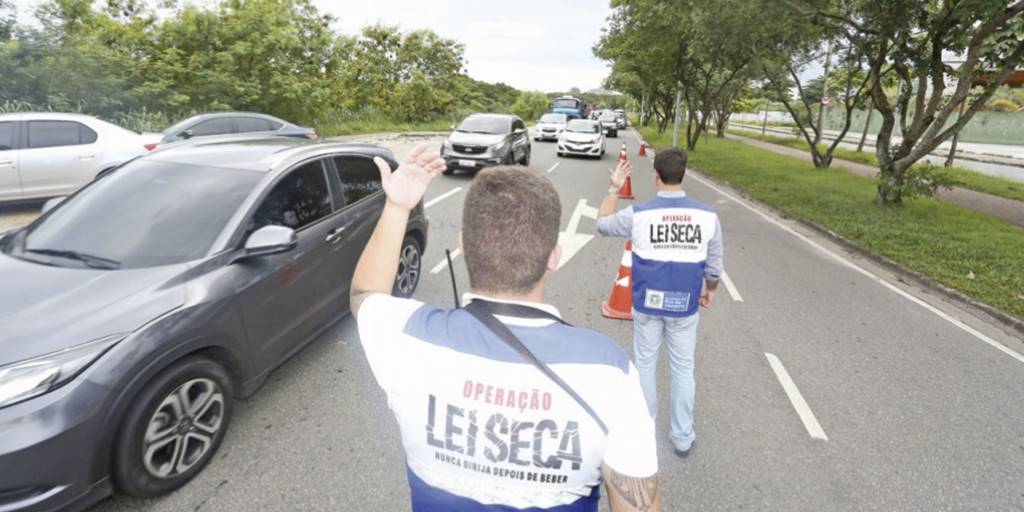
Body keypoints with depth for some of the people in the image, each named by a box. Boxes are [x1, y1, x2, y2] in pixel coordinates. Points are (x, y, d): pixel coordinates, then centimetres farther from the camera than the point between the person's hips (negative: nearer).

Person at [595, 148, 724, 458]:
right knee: (683, 369, 15)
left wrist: (614, 189, 12)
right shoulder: (707, 216, -9)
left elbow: (602, 224, 5)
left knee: (645, 365, 17)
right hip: (684, 306, 1)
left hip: (647, 304, -1)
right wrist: (709, 291, 19)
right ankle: (682, 437, 28)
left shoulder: (639, 214, -14)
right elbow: (714, 266, 0)